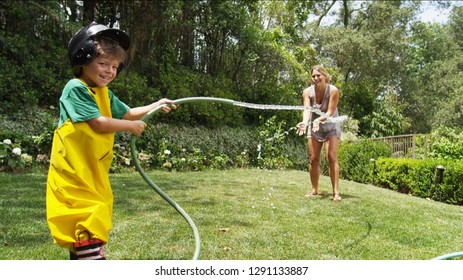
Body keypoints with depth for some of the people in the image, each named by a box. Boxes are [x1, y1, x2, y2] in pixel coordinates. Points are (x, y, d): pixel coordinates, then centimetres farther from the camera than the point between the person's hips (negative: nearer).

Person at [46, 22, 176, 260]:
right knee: (88, 223, -11)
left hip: (94, 172, 8)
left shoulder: (105, 94, 12)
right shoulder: (76, 88, -14)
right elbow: (99, 123, -21)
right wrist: (132, 127, -9)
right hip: (73, 171, -8)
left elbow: (128, 113, 24)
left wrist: (156, 105, 13)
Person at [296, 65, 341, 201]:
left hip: (331, 127, -3)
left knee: (331, 158, -15)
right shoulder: (307, 92, -11)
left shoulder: (333, 90, -18)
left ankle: (336, 192, -14)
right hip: (314, 128, 3)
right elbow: (307, 109, -24)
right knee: (313, 159, 3)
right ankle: (314, 190, 16)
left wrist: (319, 119, -46)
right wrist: (305, 122, -46)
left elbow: (330, 112, -25)